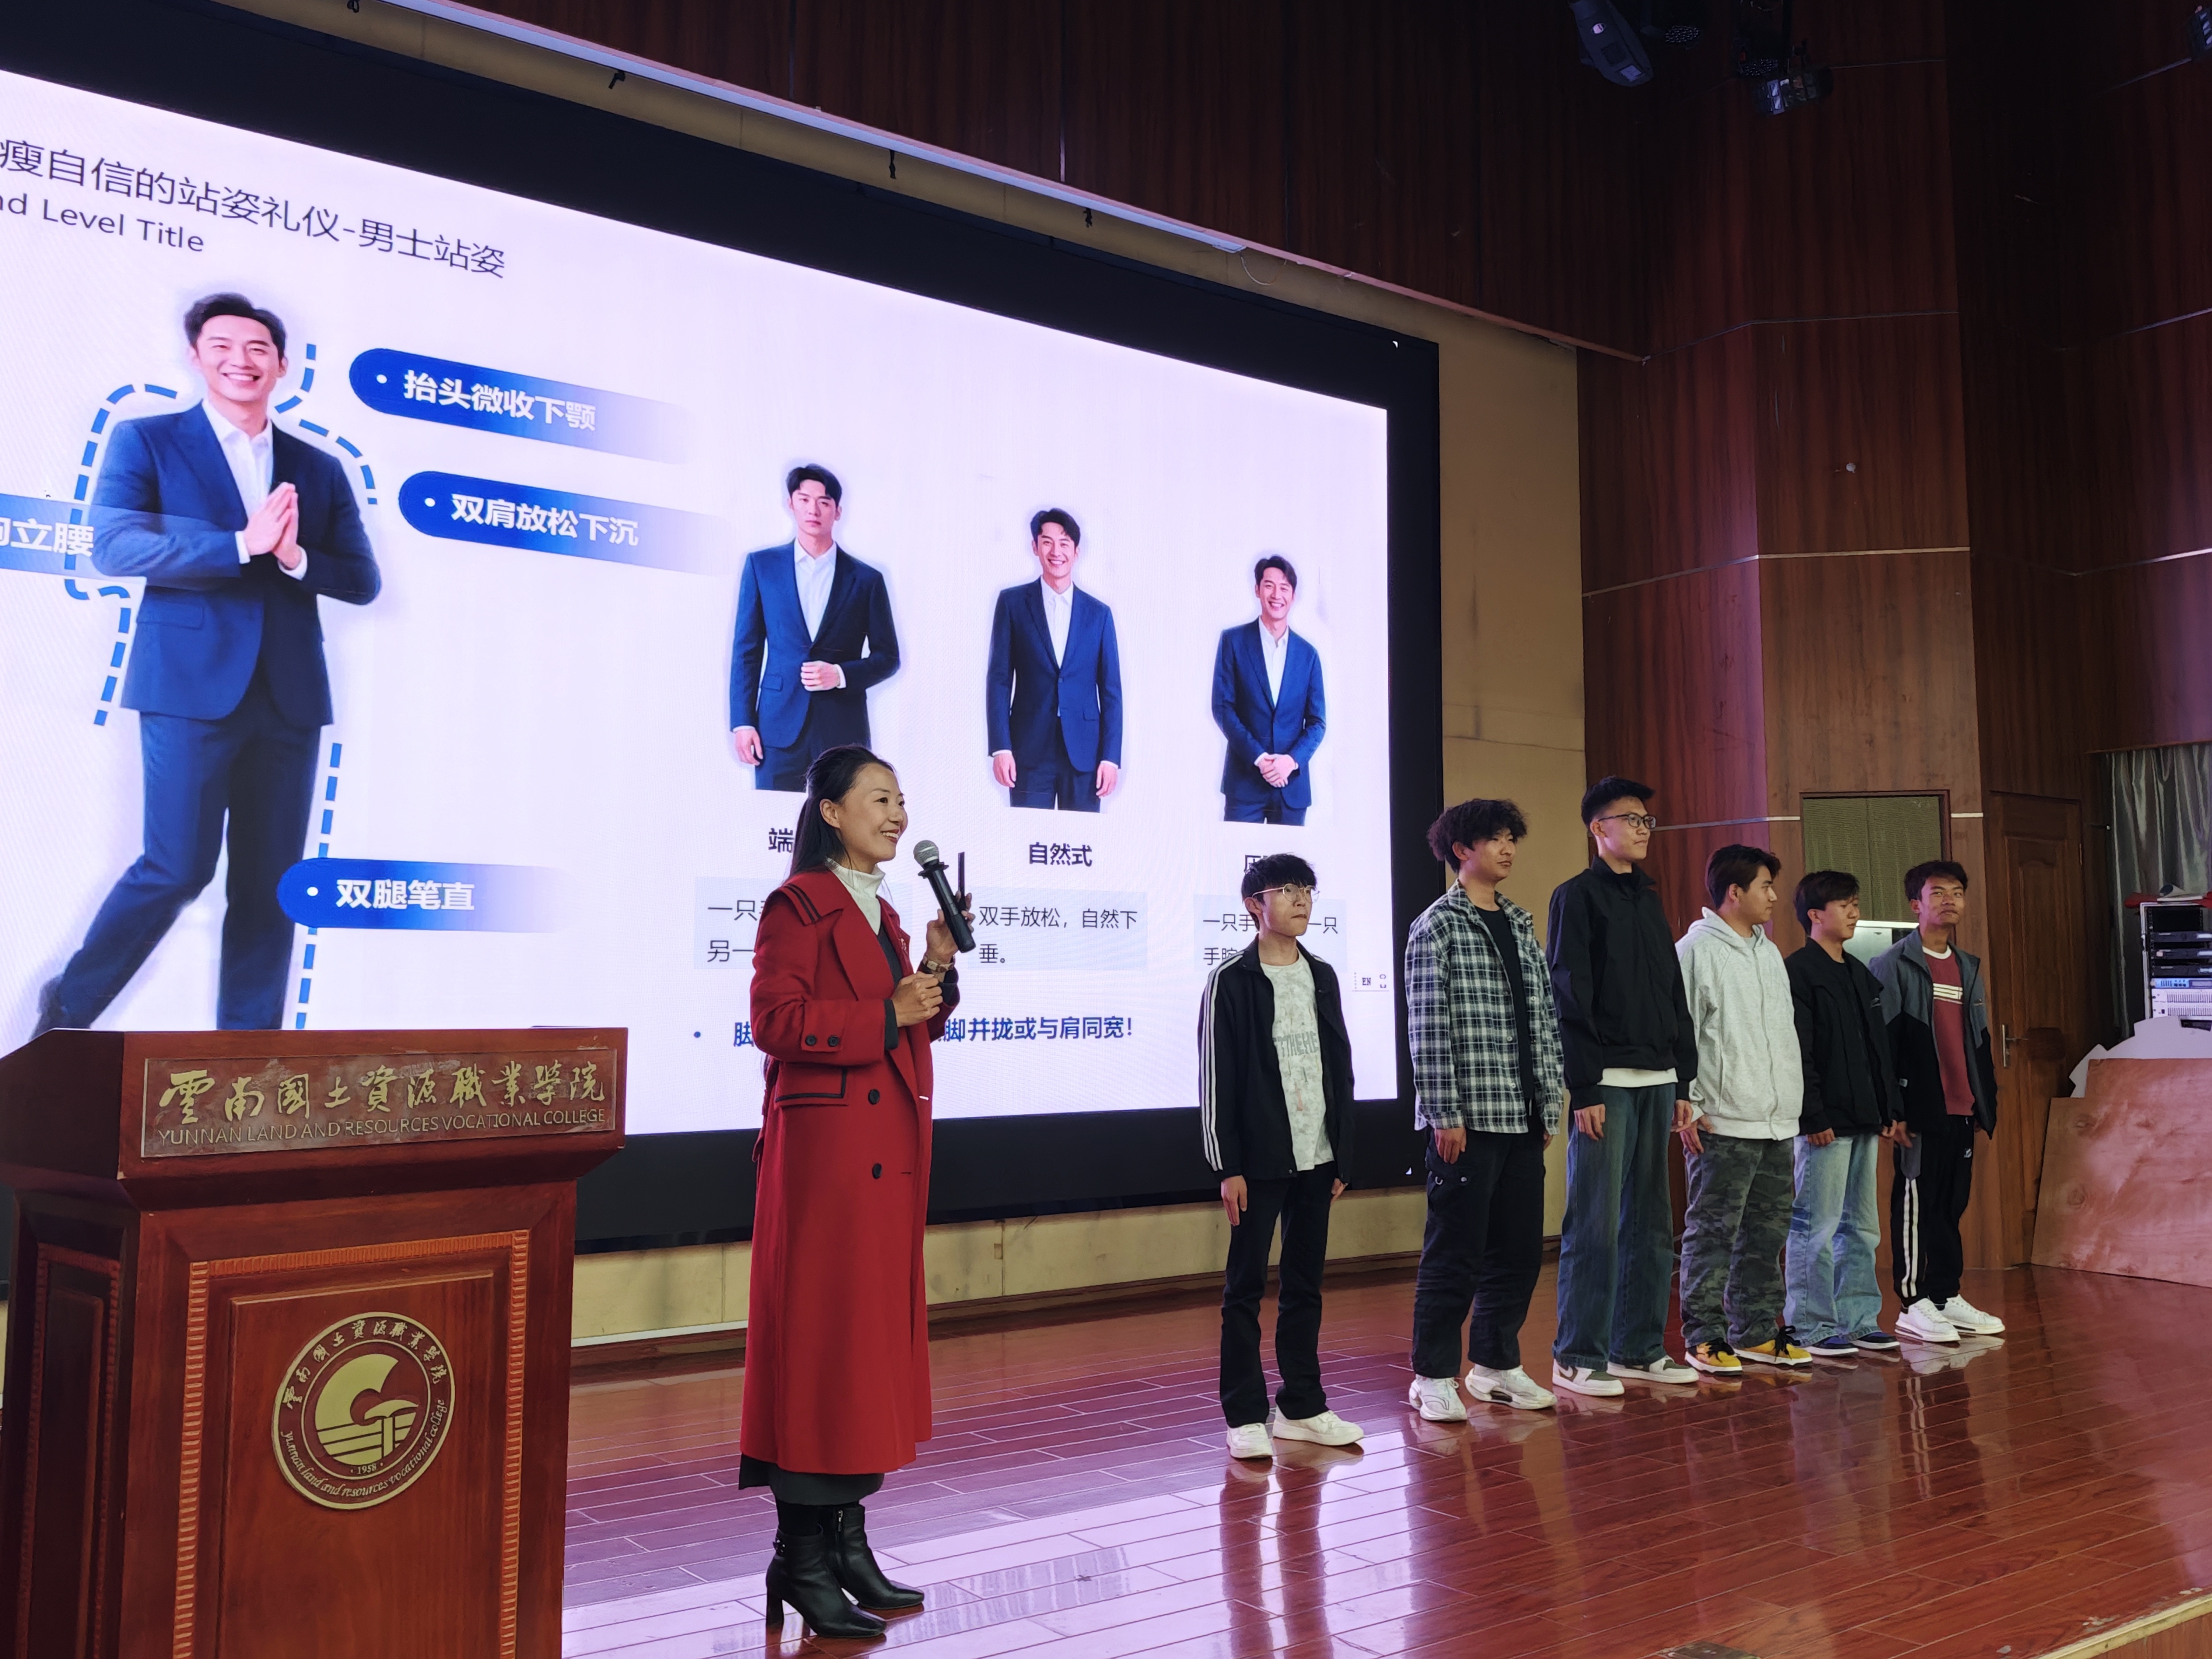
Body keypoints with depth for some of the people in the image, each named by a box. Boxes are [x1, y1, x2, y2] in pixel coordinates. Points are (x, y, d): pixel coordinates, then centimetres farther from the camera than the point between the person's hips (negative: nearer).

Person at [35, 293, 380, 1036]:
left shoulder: (320, 469, 16)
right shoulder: (147, 440, 7)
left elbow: (363, 580, 9)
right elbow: (113, 547, -8)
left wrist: (296, 557, -11)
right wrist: (241, 544, -17)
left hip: (289, 697, 4)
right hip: (192, 688, -4)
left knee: (269, 886, 3)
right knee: (178, 869, -7)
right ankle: (66, 1010, 15)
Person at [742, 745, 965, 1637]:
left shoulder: (881, 912, 18)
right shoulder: (798, 905, -8)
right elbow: (776, 1020, -18)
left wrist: (937, 969, 4)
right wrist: (885, 1015, -17)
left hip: (890, 1148, 9)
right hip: (825, 1145, -9)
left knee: (875, 1332, 11)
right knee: (818, 1336, -4)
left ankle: (846, 1540, 21)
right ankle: (801, 1557, 4)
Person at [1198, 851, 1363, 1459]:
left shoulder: (1322, 977, 10)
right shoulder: (1231, 981, -7)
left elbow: (1340, 1066, 14)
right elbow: (1216, 1078, -8)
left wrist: (1342, 1153, 10)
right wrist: (1228, 1166, -11)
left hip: (1316, 1157, 5)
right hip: (1260, 1159, -5)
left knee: (1305, 1284, 12)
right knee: (1246, 1287, 1)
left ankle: (1301, 1407, 21)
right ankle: (1246, 1416, 9)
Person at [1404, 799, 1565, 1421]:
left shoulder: (1521, 925, 16)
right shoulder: (1437, 927, -6)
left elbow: (1542, 1018, 16)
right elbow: (1428, 1029, -11)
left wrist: (1548, 1104, 12)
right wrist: (1445, 1116, -15)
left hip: (1522, 1118, 7)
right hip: (1467, 1118, -7)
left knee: (1519, 1247, 12)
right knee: (1455, 1251, -1)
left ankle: (1496, 1364, 26)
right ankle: (1434, 1376, 11)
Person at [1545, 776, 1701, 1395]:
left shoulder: (1649, 901, 18)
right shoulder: (1577, 897, -4)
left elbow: (1674, 995, 19)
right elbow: (1569, 997, -10)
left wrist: (1682, 1084, 14)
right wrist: (1584, 1088, -16)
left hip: (1656, 1081, 7)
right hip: (1606, 1082, -7)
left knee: (1650, 1222, 9)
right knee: (1596, 1223, -6)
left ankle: (1639, 1348, 18)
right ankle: (1578, 1356, 2)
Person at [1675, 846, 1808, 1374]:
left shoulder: (1769, 952, 18)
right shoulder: (1696, 950, -8)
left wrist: (1792, 1100, 18)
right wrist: (1687, 1106, -15)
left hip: (1777, 1121, 8)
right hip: (1723, 1124, -8)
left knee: (1767, 1231, 12)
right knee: (1712, 1231, -4)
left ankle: (1757, 1331, 21)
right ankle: (1704, 1337, 2)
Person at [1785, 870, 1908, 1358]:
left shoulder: (1861, 975, 18)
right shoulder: (1798, 971, -9)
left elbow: (1880, 1048, 21)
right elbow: (1797, 1052, -15)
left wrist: (1891, 1110, 15)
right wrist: (1813, 1117, -19)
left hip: (1864, 1122, 9)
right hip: (1825, 1125, -9)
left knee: (1861, 1227, 12)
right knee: (1816, 1227, -4)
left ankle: (1858, 1320, 20)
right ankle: (1812, 1327, 2)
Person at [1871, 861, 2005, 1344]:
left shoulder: (1968, 968, 17)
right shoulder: (1895, 965, -5)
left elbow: (1980, 1042, 21)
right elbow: (1882, 1041, -10)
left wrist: (1987, 1101, 15)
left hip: (1962, 1109, 7)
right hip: (1921, 1109, -7)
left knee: (1953, 1204, 10)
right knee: (1916, 1204, -3)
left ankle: (1947, 1296, 19)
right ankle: (1914, 1305, 3)